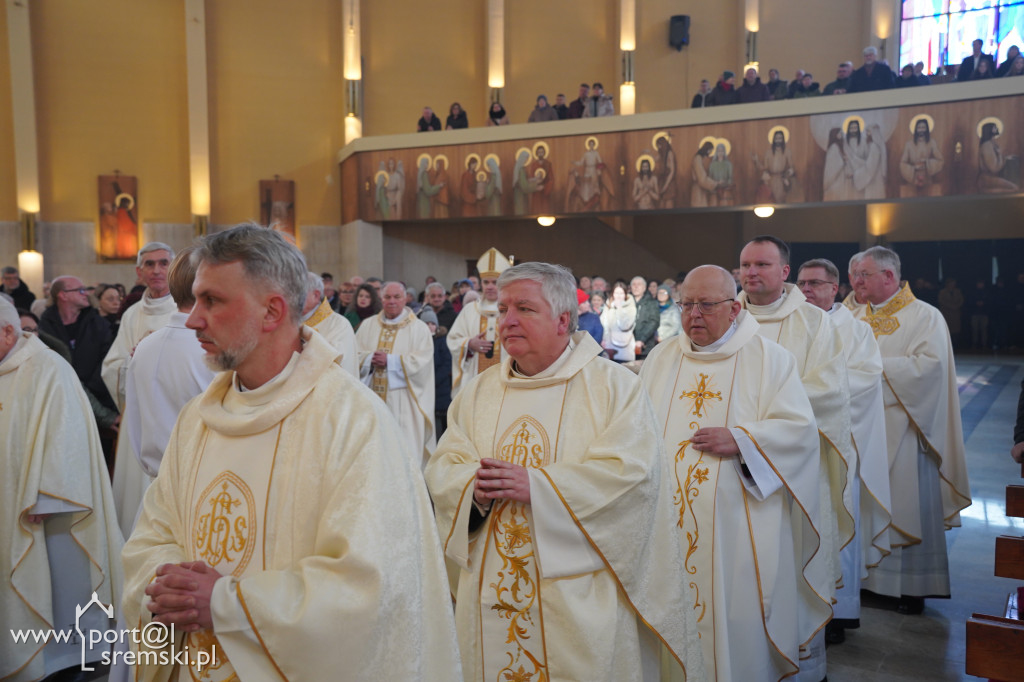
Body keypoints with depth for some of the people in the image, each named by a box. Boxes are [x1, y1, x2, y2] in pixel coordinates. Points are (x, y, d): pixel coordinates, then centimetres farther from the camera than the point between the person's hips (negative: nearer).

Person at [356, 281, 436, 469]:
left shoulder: (419, 328, 3)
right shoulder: (367, 325, 14)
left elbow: (422, 360, -8)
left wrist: (390, 360, -12)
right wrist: (370, 358, -12)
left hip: (402, 402, -3)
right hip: (372, 398, 3)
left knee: (404, 450, -6)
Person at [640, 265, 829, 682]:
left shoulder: (768, 358, 1)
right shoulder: (661, 358, 11)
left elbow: (799, 428, -6)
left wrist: (740, 440, -17)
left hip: (738, 526, -3)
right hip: (670, 519, 3)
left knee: (736, 614, 3)